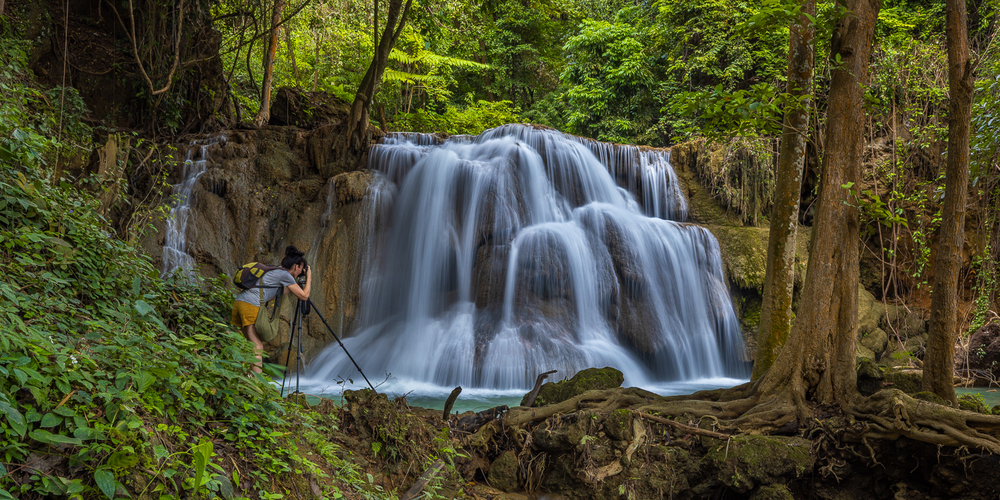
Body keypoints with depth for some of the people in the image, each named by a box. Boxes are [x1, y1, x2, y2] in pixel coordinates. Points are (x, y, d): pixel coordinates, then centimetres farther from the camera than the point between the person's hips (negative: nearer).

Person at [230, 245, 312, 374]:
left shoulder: (275, 271, 24)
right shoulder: (284, 275, -1)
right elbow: (304, 296, 2)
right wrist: (309, 277, 15)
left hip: (239, 302, 9)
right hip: (250, 305, -9)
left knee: (256, 344, 13)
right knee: (257, 346, -10)